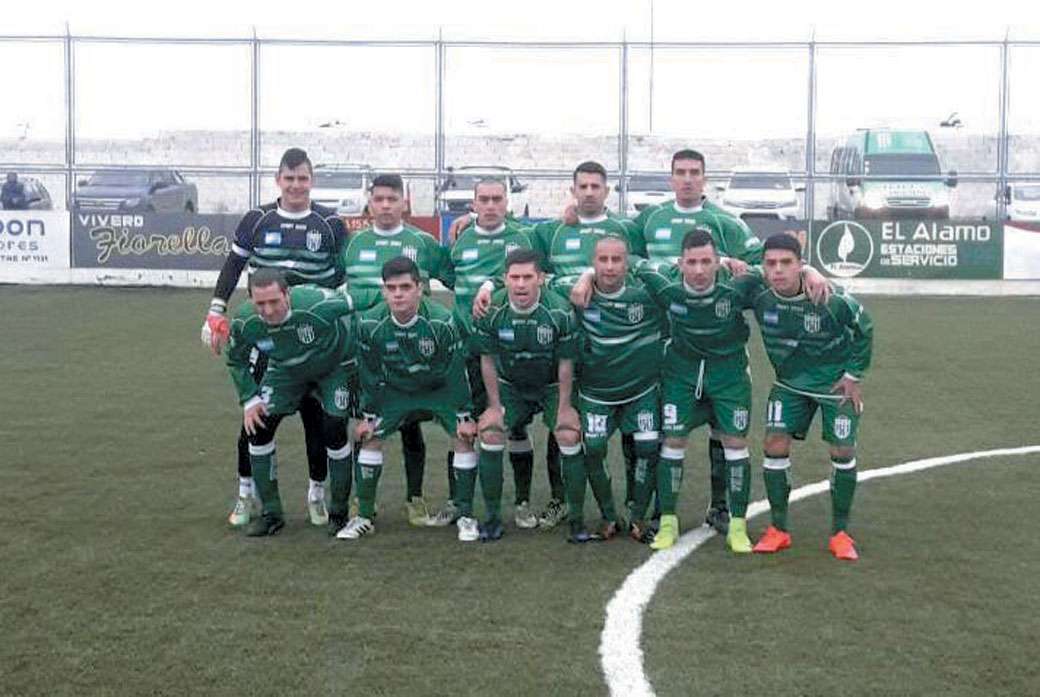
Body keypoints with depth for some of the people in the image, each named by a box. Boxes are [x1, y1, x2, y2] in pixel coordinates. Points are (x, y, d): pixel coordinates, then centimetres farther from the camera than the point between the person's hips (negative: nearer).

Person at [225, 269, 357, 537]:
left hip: (334, 368, -3)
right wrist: (250, 399, -12)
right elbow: (236, 362, -3)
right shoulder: (244, 323, -26)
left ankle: (339, 511, 6)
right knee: (259, 427, -9)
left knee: (334, 432, -16)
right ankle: (271, 513, 6)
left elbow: (352, 304, -17)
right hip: (285, 372, 4)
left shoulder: (317, 304, -40)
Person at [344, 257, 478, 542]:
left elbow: (456, 372, -18)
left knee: (463, 438, -17)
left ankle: (466, 517, -3)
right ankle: (364, 517, 7)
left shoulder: (441, 321, -28)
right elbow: (370, 373, -6)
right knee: (370, 439, -7)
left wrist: (464, 416, -15)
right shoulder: (370, 324, -21)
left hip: (440, 389, -2)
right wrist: (368, 415, -2)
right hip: (395, 390, 2)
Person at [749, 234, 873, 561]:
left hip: (835, 383, -2)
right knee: (775, 444, -7)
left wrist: (854, 375, -7)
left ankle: (840, 533, 15)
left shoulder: (831, 300, -28)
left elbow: (864, 328, -10)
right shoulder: (760, 297, -20)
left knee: (842, 451, -2)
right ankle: (779, 529, 7)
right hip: (789, 383, 3)